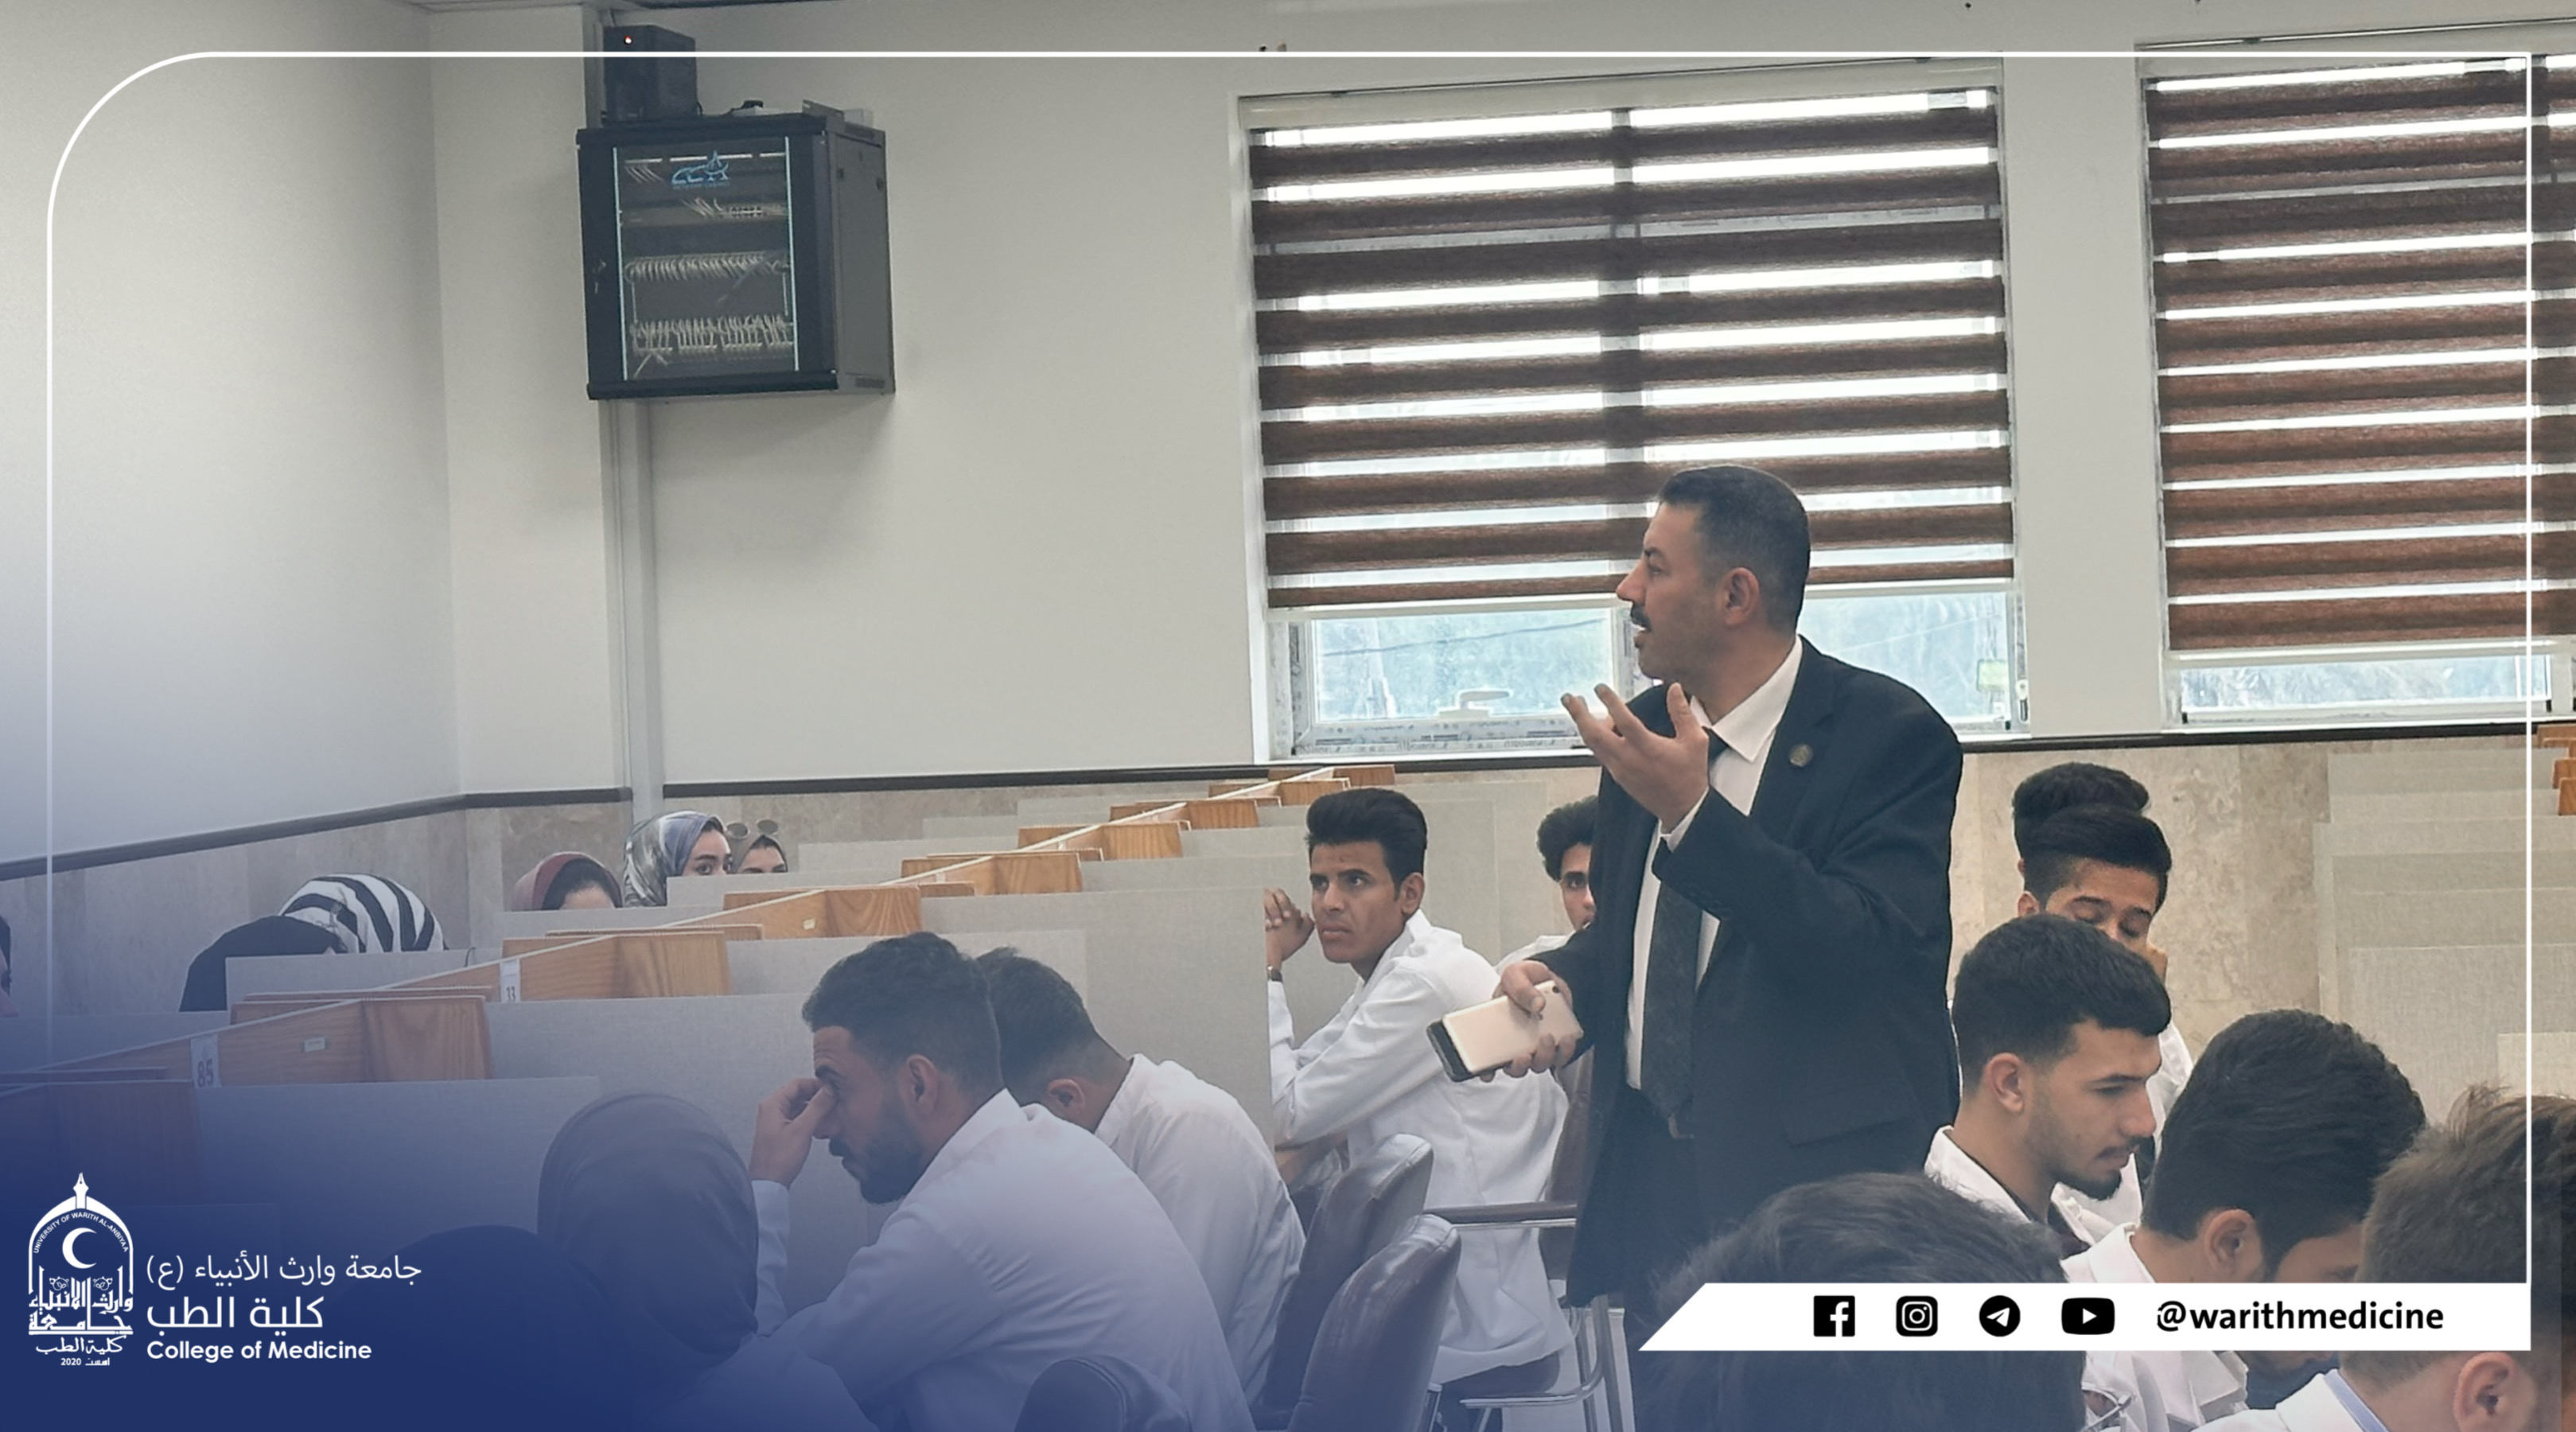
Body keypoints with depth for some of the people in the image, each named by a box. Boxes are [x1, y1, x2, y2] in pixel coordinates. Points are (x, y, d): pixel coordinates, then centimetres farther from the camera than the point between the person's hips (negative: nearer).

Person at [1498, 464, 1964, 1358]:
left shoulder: (1888, 735, -11)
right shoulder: (1649, 727, 10)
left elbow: (1868, 950, -23)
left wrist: (1694, 814, -26)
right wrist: (1563, 980, 0)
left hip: (1822, 1178, -6)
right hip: (1653, 1177, 6)